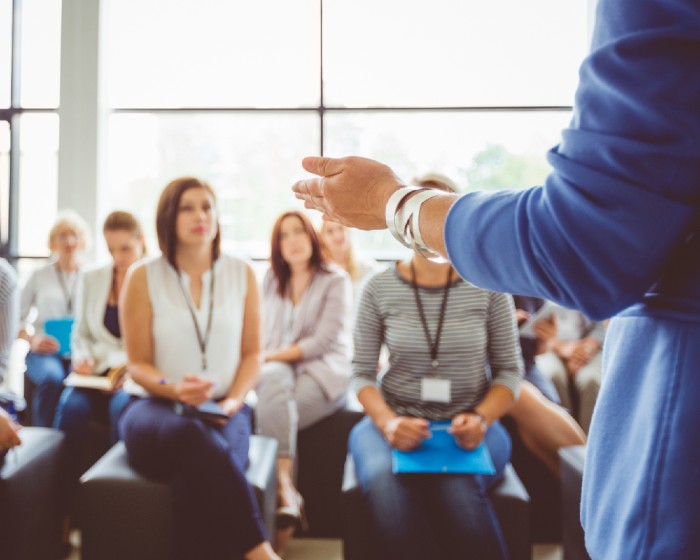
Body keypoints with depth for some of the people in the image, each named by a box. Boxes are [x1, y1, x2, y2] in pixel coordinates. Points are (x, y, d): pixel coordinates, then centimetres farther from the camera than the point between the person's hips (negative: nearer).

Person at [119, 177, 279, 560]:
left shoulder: (242, 274, 7)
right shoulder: (143, 277, 1)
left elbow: (252, 353, 10)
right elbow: (138, 364, 2)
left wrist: (233, 401, -9)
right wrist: (176, 390, -19)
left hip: (223, 411, 1)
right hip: (156, 406, -1)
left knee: (198, 470, -35)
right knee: (193, 437, -37)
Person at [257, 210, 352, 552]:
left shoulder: (335, 281, -1)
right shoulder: (271, 280, 16)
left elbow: (324, 341, -10)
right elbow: (264, 334, 13)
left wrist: (273, 355, -12)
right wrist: (262, 360, -9)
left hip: (324, 372, -3)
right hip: (278, 367, 4)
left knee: (272, 413, -32)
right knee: (274, 382, -34)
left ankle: (277, 493, -23)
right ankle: (286, 492, -41)